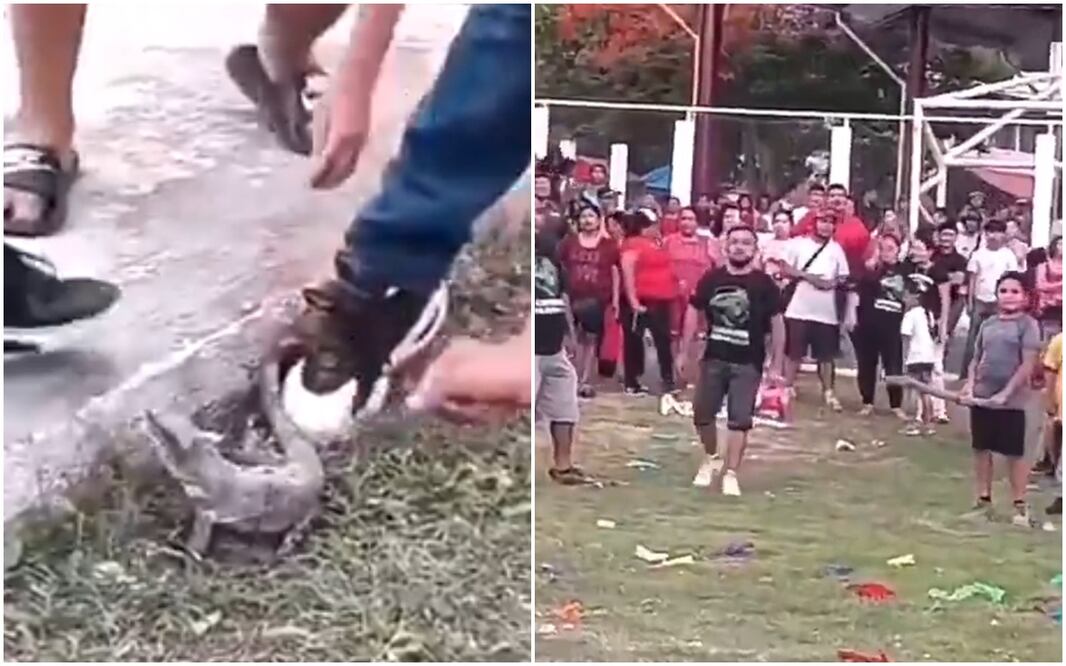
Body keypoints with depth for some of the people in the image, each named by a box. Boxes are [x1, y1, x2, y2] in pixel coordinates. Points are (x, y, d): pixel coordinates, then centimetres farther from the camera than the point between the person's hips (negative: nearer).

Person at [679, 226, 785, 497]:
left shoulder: (764, 283, -7)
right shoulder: (711, 278, 0)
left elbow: (777, 323, -4)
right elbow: (694, 313, 8)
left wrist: (776, 366, -6)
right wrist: (684, 352, 6)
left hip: (748, 363, -3)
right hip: (713, 358, 3)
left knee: (740, 420, -3)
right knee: (702, 414, 9)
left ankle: (731, 474, 5)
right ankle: (710, 458, 33)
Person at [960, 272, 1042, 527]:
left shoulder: (1028, 324, -7)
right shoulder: (988, 323, 9)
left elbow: (1027, 365, -13)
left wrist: (1005, 393, -18)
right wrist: (969, 384, -3)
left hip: (1011, 401, -5)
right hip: (981, 398, 5)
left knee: (1014, 453, 2)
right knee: (981, 449, 11)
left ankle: (1019, 505, 10)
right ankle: (984, 500, 22)